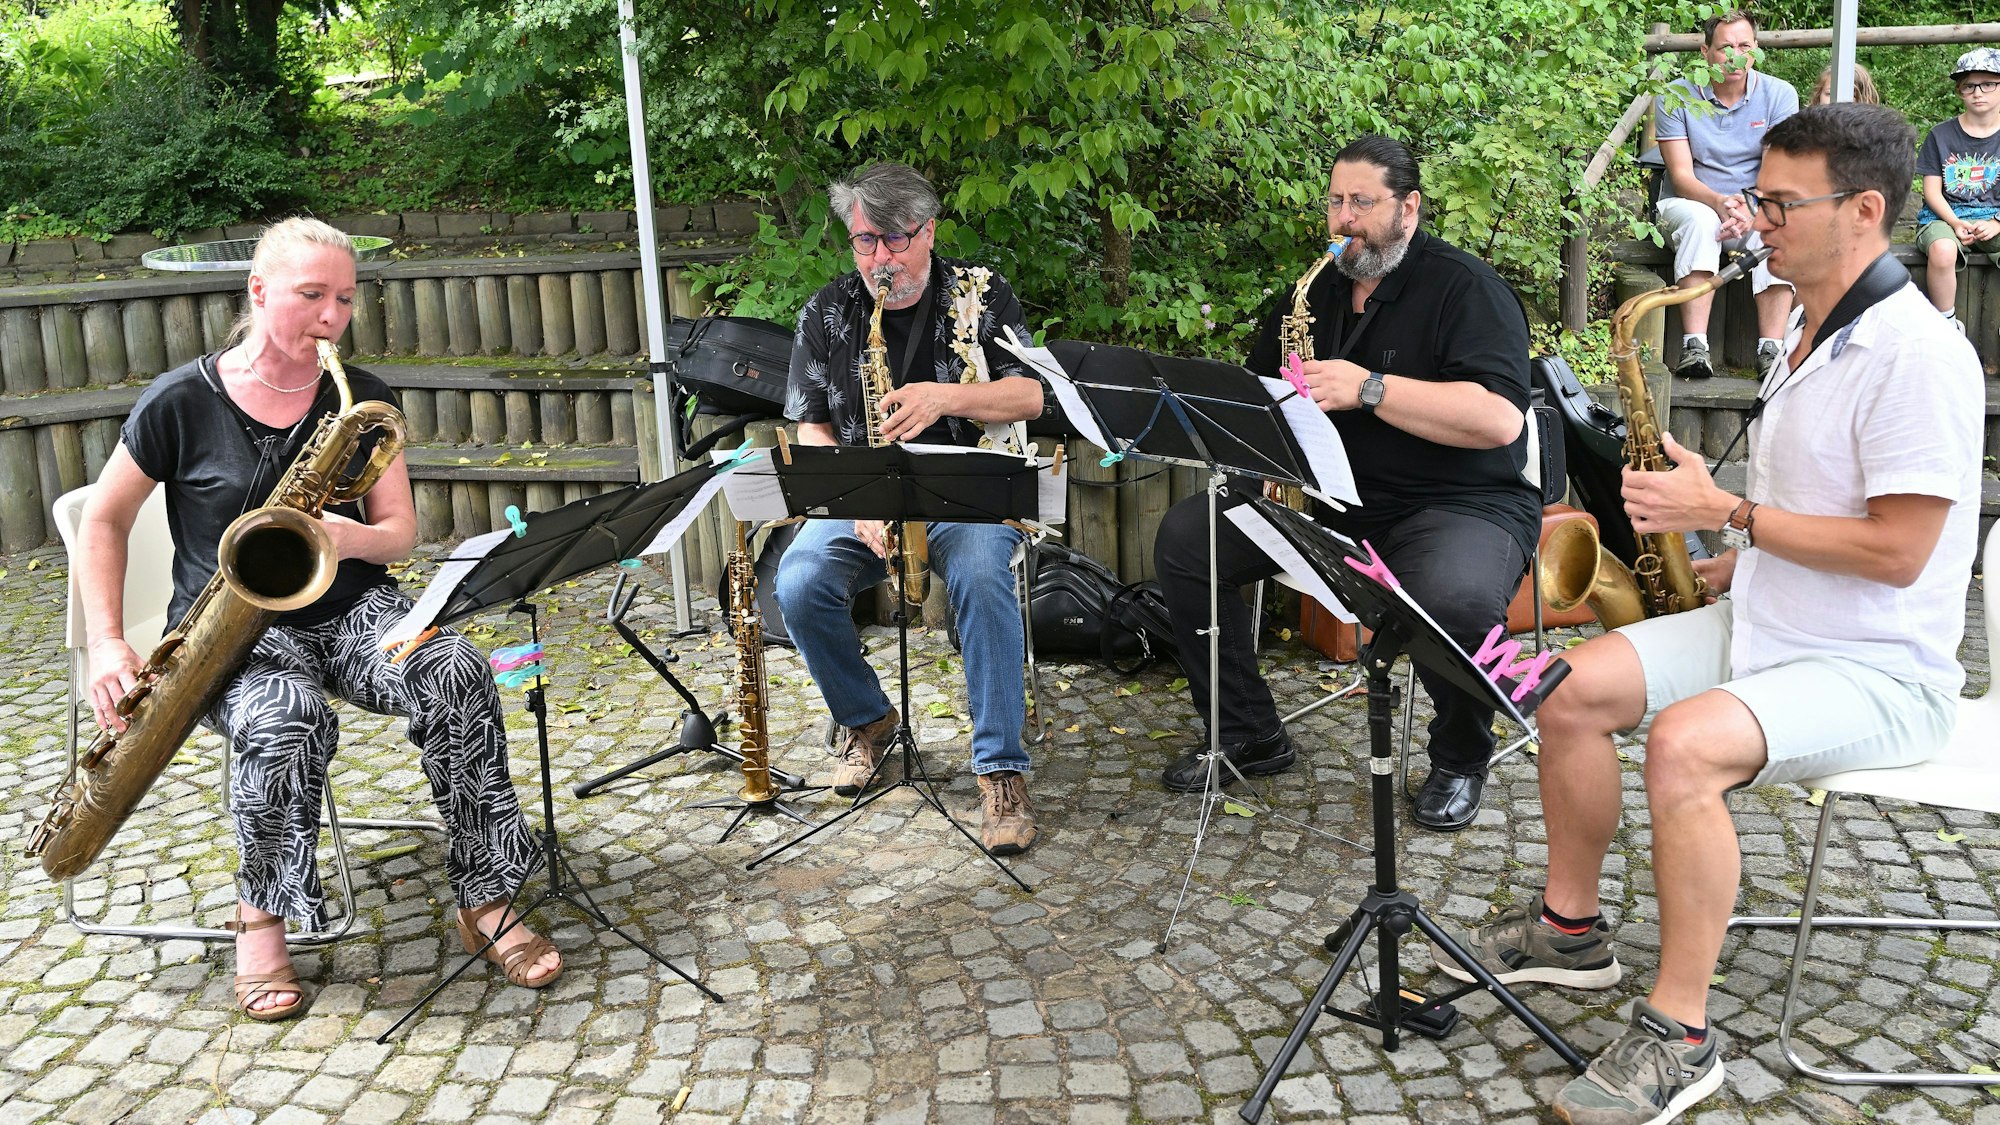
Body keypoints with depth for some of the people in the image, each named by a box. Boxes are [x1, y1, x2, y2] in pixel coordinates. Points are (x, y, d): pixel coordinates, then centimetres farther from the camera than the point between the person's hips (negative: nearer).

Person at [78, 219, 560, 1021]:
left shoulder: (365, 400, 4)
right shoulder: (182, 403, -4)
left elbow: (400, 532, 3)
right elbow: (103, 520, 5)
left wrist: (348, 536, -21)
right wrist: (107, 643, -6)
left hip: (348, 609, 3)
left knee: (456, 675, -30)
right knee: (287, 719, -38)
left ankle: (483, 900, -20)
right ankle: (261, 916, -10)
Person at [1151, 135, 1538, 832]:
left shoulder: (1464, 288, -8)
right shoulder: (1314, 292, 13)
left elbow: (1500, 419, -22)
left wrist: (1369, 389, -25)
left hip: (1458, 502, -6)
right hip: (1321, 496, 6)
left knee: (1455, 599, -39)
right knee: (1183, 539, -8)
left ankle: (1460, 760, -5)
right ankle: (1249, 735, 4)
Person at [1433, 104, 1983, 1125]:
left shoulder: (1920, 355, -19)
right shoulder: (1811, 334, 12)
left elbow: (1895, 551, -24)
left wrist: (1725, 513, -19)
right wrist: (1728, 567, 6)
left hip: (1878, 674, -9)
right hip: (1764, 626, 9)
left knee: (1685, 741, -33)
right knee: (1573, 688, -3)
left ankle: (1679, 1034, -21)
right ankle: (1570, 928, 12)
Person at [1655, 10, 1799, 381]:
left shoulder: (1780, 94, -2)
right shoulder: (1677, 96, -6)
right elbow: (1681, 176, -12)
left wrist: (1751, 210, -30)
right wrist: (1720, 203, -32)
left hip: (1756, 209, 1)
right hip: (1689, 204, -1)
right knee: (1701, 221, -36)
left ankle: (1771, 349, -36)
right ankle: (1694, 347, -43)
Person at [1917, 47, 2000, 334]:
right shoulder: (1941, 135, 5)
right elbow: (1932, 191, 2)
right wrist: (1955, 224, -14)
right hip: (1945, 216, -1)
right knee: (1942, 250, -38)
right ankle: (1947, 326, -20)